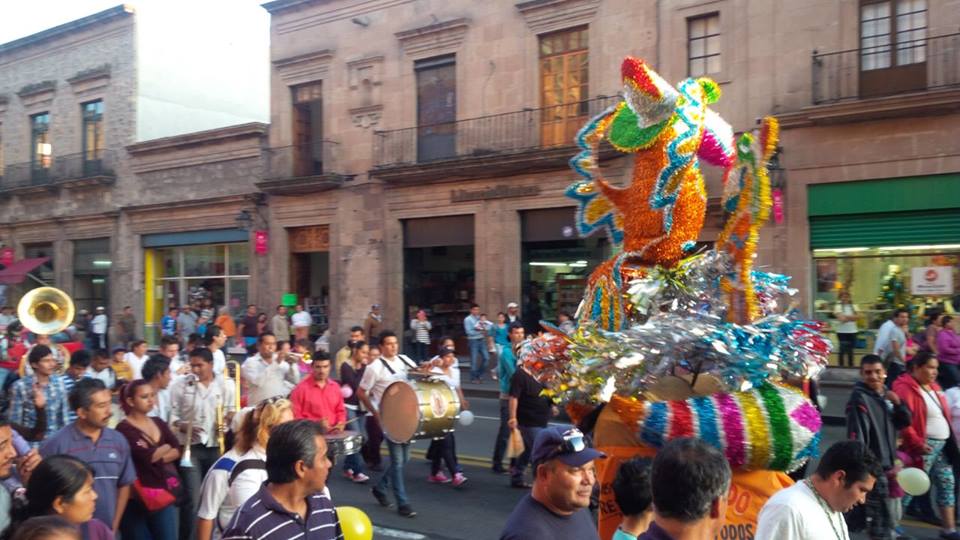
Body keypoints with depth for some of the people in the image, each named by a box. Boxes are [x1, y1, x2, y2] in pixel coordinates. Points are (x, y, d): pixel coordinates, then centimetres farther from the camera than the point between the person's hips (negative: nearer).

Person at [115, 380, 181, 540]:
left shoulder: (159, 423, 10)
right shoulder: (124, 429, -11)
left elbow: (177, 451, 2)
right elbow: (146, 456, -22)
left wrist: (158, 458, -14)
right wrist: (167, 447, -5)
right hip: (137, 499, -6)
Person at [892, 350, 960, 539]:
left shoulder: (933, 386, 13)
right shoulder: (906, 388, -15)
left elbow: (943, 414, 21)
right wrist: (917, 443, -23)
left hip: (943, 444, 9)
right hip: (925, 445, -9)